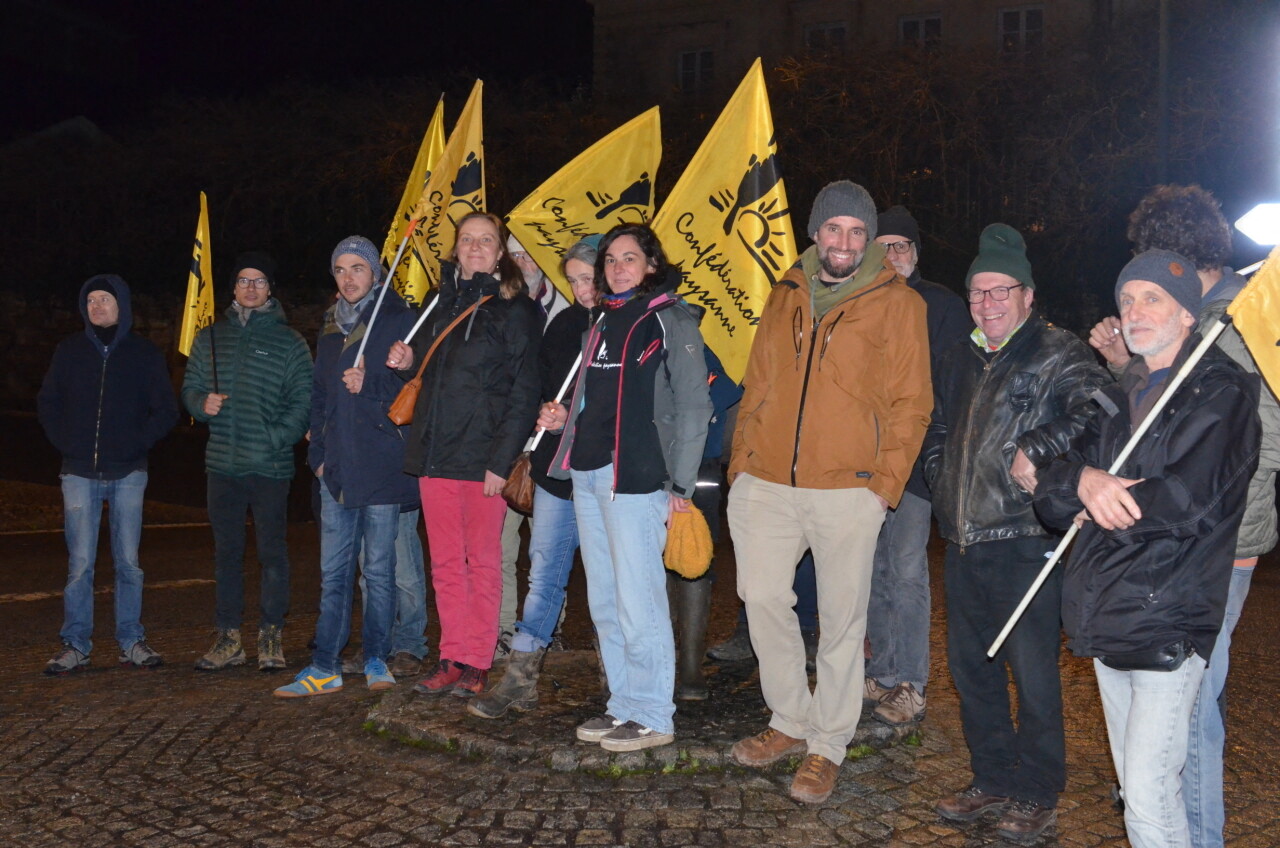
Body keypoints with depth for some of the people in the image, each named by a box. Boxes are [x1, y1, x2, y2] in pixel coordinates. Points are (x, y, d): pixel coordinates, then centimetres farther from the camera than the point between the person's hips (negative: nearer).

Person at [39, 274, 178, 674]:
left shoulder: (144, 353, 3)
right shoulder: (70, 350, 7)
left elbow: (166, 411, 4)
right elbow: (47, 402, 15)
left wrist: (137, 443, -7)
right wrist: (64, 442, 3)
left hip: (128, 474, 0)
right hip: (79, 474, 1)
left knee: (128, 562, 5)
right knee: (80, 562, -2)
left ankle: (132, 641, 13)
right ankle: (75, 645, 6)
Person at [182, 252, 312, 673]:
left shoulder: (289, 341, 2)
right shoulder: (210, 337, 13)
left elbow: (304, 400, -3)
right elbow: (190, 387, 17)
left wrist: (276, 438, -15)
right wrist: (203, 404, -6)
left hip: (270, 467, -4)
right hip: (222, 464, 4)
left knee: (272, 551, 1)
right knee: (226, 552, 9)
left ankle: (270, 637, 11)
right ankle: (228, 638, 17)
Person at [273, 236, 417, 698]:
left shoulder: (401, 321, -1)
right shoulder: (331, 328, 17)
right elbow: (319, 395, 21)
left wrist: (369, 386, -17)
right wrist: (318, 452, 12)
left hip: (382, 466, -5)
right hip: (337, 468, 5)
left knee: (379, 569, 3)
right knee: (333, 572, 6)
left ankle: (376, 659, 15)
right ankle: (324, 667, 9)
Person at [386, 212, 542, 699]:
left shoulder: (514, 310, -3)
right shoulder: (442, 304, 16)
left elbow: (524, 393, -8)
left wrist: (502, 460, -15)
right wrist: (407, 362, 3)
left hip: (482, 457, -5)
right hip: (434, 454, 6)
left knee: (482, 560, 2)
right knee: (445, 564, 8)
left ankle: (477, 663, 10)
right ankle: (452, 659, 17)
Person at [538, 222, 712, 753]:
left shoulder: (670, 321, -4)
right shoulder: (602, 325, 19)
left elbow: (692, 407, -8)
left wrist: (680, 485, -12)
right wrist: (564, 420, 8)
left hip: (636, 479, -8)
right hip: (587, 475, 8)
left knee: (638, 604, -6)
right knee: (604, 604, 12)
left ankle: (653, 717, 6)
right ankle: (623, 706, 23)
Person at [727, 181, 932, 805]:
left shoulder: (897, 303, 1)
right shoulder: (785, 297, 14)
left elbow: (910, 403, -1)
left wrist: (886, 482, -9)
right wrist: (741, 460, 9)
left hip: (848, 489, -4)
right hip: (766, 483, 4)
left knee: (842, 619, 3)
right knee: (763, 599, 8)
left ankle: (828, 745, 18)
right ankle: (791, 722, 27)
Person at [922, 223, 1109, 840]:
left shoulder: (1058, 355, -5)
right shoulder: (959, 360, 17)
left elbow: (1097, 411, -23)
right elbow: (937, 433, 29)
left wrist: (1034, 450, -25)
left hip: (1026, 541, -7)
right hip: (963, 540, 7)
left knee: (1032, 674, 0)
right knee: (971, 668, 14)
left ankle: (1036, 794, 16)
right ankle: (993, 779, 30)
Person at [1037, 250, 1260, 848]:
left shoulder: (1223, 392, -4)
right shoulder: (1119, 398, 18)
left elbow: (1191, 499, -19)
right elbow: (1051, 490, 8)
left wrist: (1106, 503, -6)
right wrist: (1084, 480, -15)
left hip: (1168, 624, -7)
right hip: (1108, 620, 7)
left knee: (1149, 798, -12)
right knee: (1134, 785, 16)